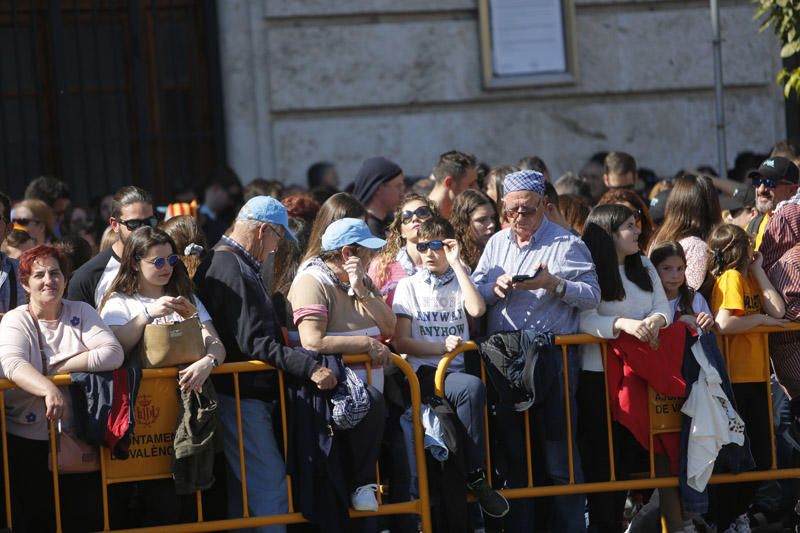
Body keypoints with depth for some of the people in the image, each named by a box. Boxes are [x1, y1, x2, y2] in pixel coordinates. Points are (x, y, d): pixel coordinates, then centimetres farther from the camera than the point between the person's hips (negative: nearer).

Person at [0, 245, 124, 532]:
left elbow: (114, 354, -7)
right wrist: (49, 389, -37)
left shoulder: (82, 313, 7)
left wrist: (61, 368, -13)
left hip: (78, 437, 1)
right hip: (27, 441, -1)